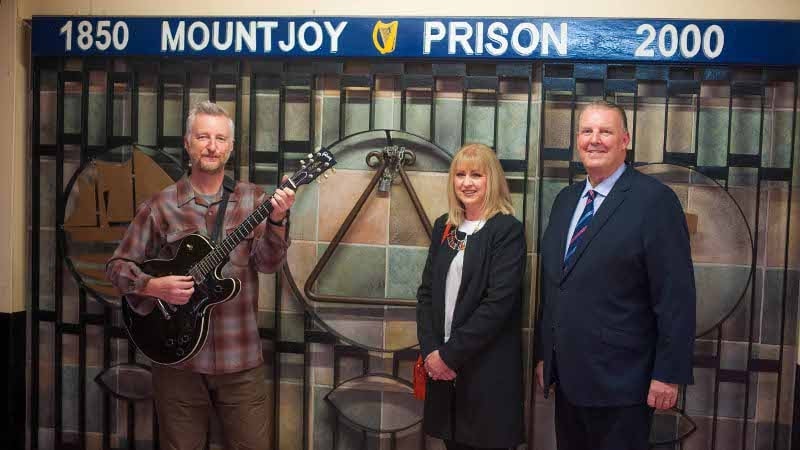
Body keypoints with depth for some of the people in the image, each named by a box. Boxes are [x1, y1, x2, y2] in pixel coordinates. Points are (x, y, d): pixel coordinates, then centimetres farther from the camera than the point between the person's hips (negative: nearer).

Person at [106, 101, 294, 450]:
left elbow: (268, 263, -8)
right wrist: (153, 287, -14)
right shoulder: (160, 207, -1)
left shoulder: (253, 200, 1)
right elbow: (117, 265, 4)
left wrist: (276, 221, -25)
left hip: (241, 359, 0)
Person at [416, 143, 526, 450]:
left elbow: (498, 303, -16)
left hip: (488, 370, -5)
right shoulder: (444, 227, 9)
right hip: (443, 368, 5)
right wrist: (430, 350, -5)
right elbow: (426, 292, 7)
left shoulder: (508, 231, -9)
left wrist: (450, 354, -15)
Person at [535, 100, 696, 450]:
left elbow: (676, 296, -13)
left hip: (620, 382, -6)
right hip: (567, 379, 6)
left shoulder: (654, 199, -11)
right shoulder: (566, 199, 10)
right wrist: (543, 355, 13)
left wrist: (669, 373, -15)